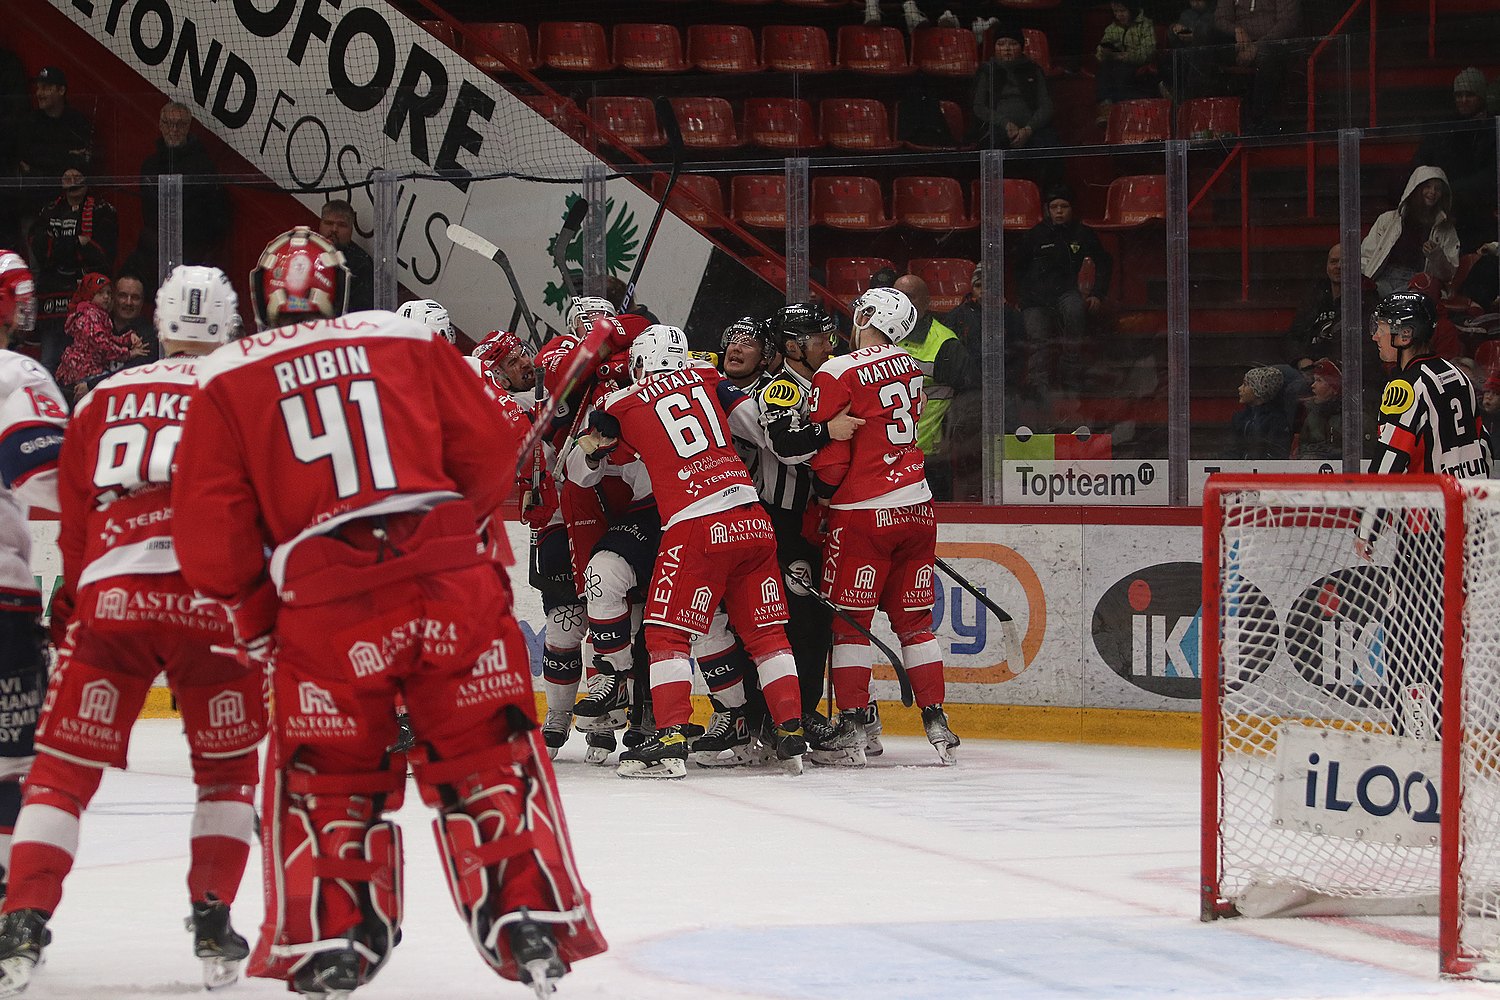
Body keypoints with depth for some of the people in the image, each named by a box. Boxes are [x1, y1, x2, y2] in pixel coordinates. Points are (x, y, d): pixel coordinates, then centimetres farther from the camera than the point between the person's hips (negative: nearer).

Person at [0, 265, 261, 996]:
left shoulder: (105, 400, 17)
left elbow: (68, 516, 14)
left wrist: (65, 607, 22)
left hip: (110, 601, 1)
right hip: (215, 601, -1)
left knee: (64, 766, 7)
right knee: (227, 768, 17)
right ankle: (213, 924, 10)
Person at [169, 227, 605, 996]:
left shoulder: (225, 382, 10)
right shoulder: (408, 340, 13)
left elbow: (210, 529, 5)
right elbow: (487, 454, 10)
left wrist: (255, 620, 17)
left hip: (326, 607, -1)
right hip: (455, 580, 1)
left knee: (326, 782, 14)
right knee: (488, 759, 10)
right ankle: (532, 925, 5)